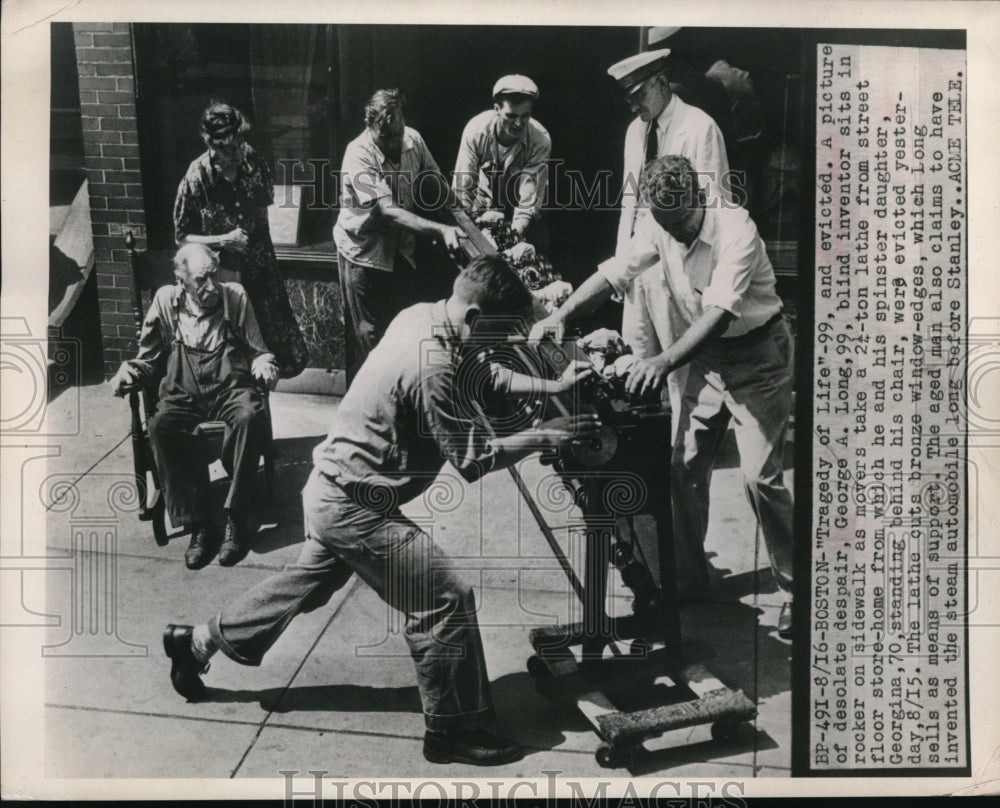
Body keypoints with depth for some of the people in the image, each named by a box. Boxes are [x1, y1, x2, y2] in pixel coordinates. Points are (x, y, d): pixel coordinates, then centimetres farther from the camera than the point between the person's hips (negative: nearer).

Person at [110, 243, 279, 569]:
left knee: (249, 417, -36)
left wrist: (264, 365, -10)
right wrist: (128, 371, -3)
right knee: (161, 427, -33)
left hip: (230, 388, -1)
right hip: (182, 394, 1)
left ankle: (235, 522, -27)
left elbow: (258, 351, 12)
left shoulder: (235, 296, 7)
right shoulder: (165, 301, 9)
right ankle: (199, 526, -24)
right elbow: (149, 359, 18)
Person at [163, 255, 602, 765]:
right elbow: (474, 459, -22)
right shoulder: (433, 368, -29)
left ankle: (197, 643, 44)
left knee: (307, 584, 28)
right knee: (446, 599, -5)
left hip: (331, 491, 10)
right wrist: (548, 435, -17)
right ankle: (453, 730, 10)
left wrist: (550, 386, 3)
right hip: (355, 505, -10)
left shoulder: (421, 316, -1)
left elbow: (480, 376, 12)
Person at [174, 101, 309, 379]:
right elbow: (182, 237, -11)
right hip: (225, 273, -4)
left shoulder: (252, 160, -9)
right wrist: (222, 240, -22)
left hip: (261, 265, 4)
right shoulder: (196, 179, -21)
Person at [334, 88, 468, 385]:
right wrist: (440, 230, -41)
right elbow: (389, 212, -32)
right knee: (368, 333, 2)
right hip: (365, 251, -5)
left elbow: (438, 184, 6)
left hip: (401, 247, 5)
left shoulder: (413, 139, -7)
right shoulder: (359, 155, -24)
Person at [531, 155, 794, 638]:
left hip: (757, 350, -6)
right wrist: (559, 315, -19)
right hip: (708, 351, 6)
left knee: (760, 476, -10)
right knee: (685, 467, 6)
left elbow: (720, 313, -38)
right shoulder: (656, 228, -9)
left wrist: (665, 361, -51)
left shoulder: (736, 231, -28)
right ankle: (688, 576, 22)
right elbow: (613, 273, -5)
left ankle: (796, 588, 7)